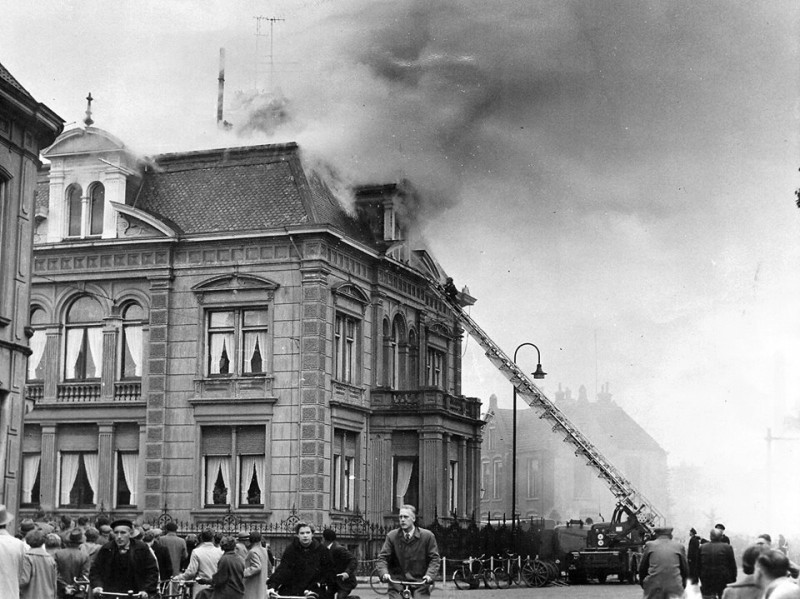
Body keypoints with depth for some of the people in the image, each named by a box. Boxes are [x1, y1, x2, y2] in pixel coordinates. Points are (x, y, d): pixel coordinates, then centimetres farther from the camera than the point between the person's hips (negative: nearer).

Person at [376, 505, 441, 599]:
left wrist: (430, 575, -19)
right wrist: (384, 573, -21)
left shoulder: (427, 536, -1)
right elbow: (382, 558, -1)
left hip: (420, 581, -1)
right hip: (397, 580, 1)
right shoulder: (392, 536, 2)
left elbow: (434, 558, -1)